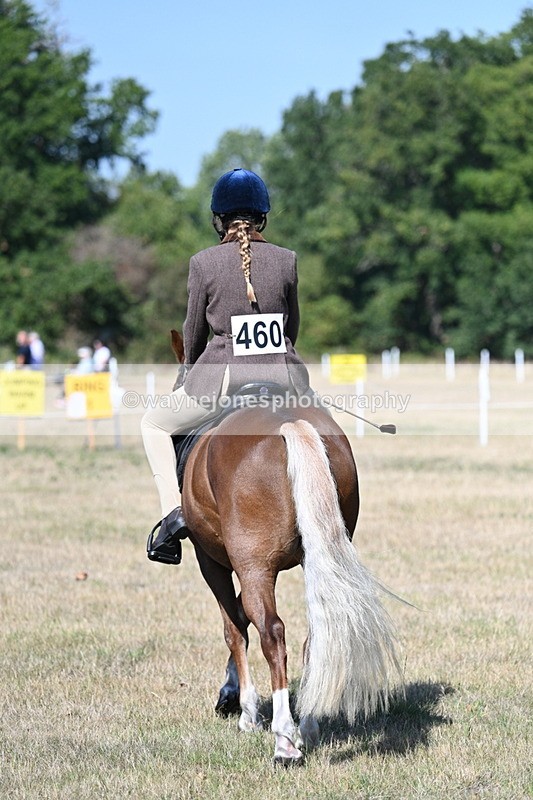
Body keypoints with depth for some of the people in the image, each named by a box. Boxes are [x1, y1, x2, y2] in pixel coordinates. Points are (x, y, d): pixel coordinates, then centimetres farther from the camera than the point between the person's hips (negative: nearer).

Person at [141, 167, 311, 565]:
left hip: (223, 380, -2)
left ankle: (173, 509, 3)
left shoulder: (203, 263, -2)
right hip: (283, 377, 2)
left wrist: (192, 367, 28)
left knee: (154, 424, 22)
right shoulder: (286, 260, 3)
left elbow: (193, 335, 7)